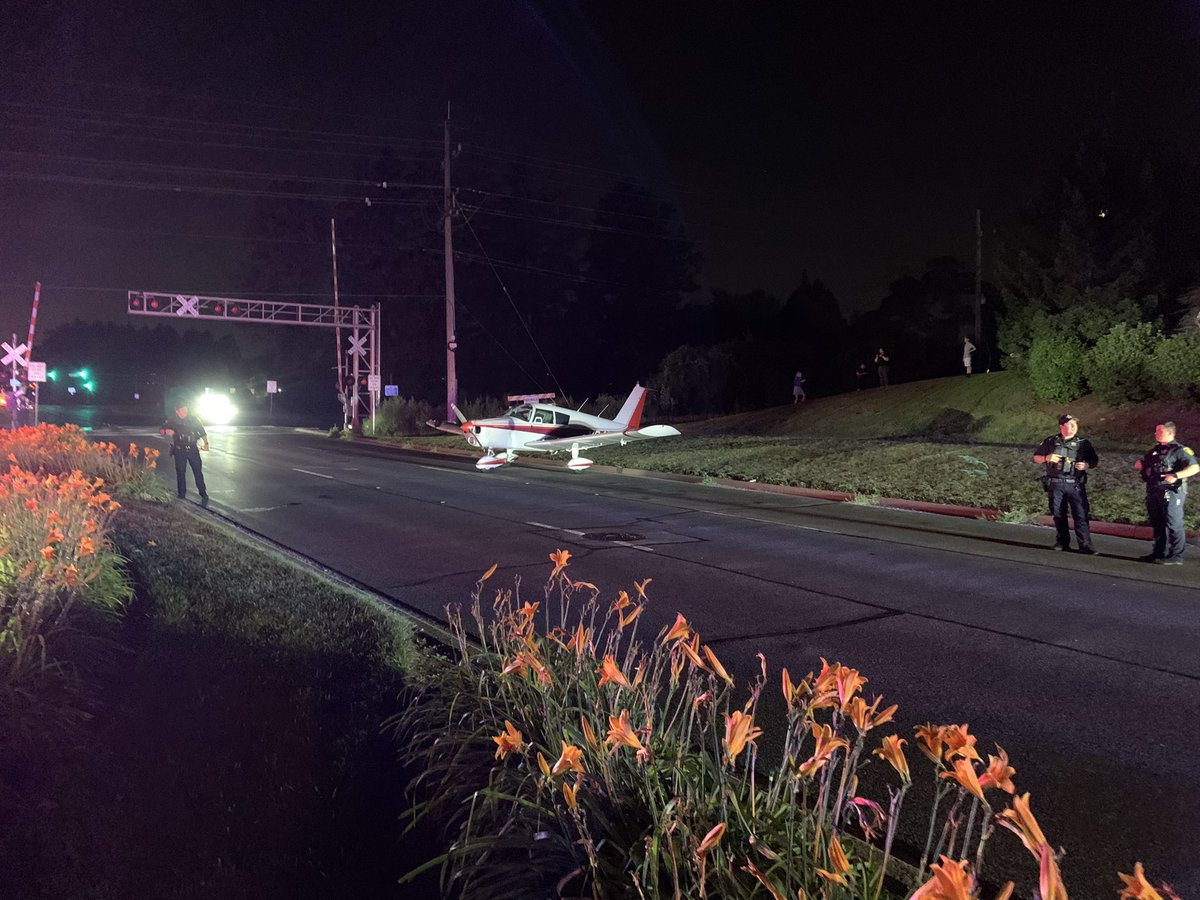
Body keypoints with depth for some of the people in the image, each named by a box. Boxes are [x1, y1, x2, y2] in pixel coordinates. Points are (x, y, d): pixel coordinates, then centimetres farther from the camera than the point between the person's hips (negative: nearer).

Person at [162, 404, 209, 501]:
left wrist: (206, 443, -8)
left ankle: (203, 494, 2)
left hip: (193, 449, 0)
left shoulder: (193, 420, 2)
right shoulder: (172, 421, 1)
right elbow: (162, 429, 9)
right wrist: (166, 431, -16)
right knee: (180, 472, 5)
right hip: (180, 451, 1)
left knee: (198, 471, -3)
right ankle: (181, 494, 17)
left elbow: (202, 432, 6)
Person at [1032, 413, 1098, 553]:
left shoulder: (1084, 443, 7)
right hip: (1055, 484, 1)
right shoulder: (1050, 441, 7)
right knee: (1058, 514, 7)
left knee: (1081, 515, -10)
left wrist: (1087, 465, -9)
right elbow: (1036, 458, 13)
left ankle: (1085, 545, -9)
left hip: (1075, 485, -1)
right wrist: (1047, 458, -7)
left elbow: (1095, 461, 13)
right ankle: (1062, 542, 20)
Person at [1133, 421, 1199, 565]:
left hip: (1171, 493, -8)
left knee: (1173, 525, -5)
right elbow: (1144, 463, 29)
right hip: (1153, 492, 8)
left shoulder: (1179, 450, -7)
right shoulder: (1155, 450, 17)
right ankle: (1159, 552, 24)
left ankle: (1176, 556, -1)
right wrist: (1140, 464, 5)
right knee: (1157, 525, 14)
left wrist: (1176, 475, -29)